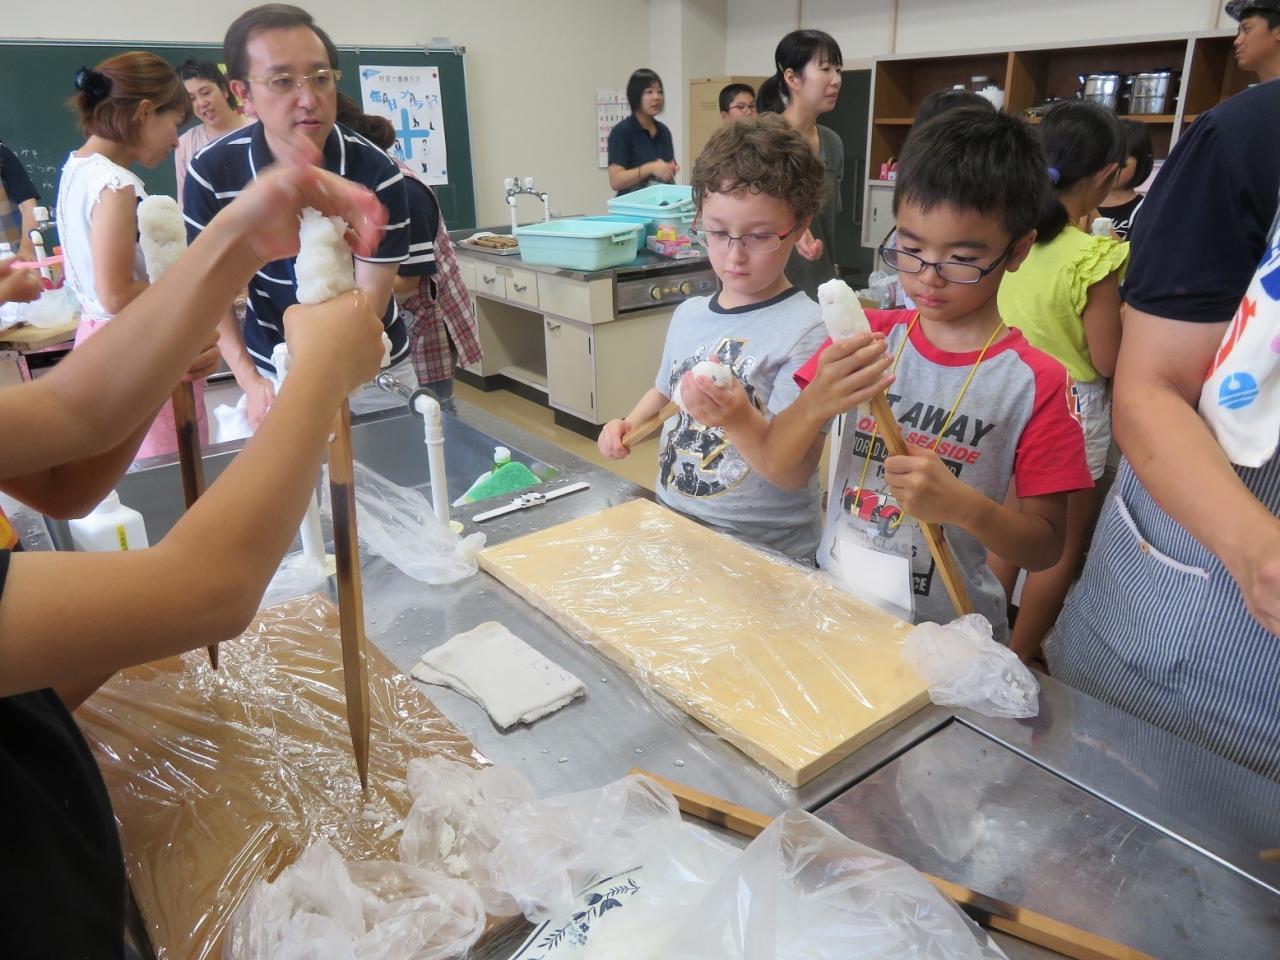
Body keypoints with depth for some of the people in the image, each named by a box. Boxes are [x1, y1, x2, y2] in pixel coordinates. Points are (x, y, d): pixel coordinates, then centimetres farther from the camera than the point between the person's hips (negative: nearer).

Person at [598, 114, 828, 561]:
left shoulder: (806, 331, -16)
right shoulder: (689, 313, 4)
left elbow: (795, 473, -20)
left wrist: (739, 420, -37)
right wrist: (628, 424, 3)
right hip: (672, 524, 6)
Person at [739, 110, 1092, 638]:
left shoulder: (1032, 381, -9)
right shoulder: (866, 336, -1)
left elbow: (1045, 546, -5)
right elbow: (775, 461, -5)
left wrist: (965, 506, -24)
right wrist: (816, 403, -25)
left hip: (946, 633, -1)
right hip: (832, 608, 2)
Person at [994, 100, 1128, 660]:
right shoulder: (1095, 257, -22)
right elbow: (1108, 361, -16)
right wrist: (1123, 297, -2)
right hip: (1073, 409, -6)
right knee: (1063, 547, 13)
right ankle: (1019, 657, 25)